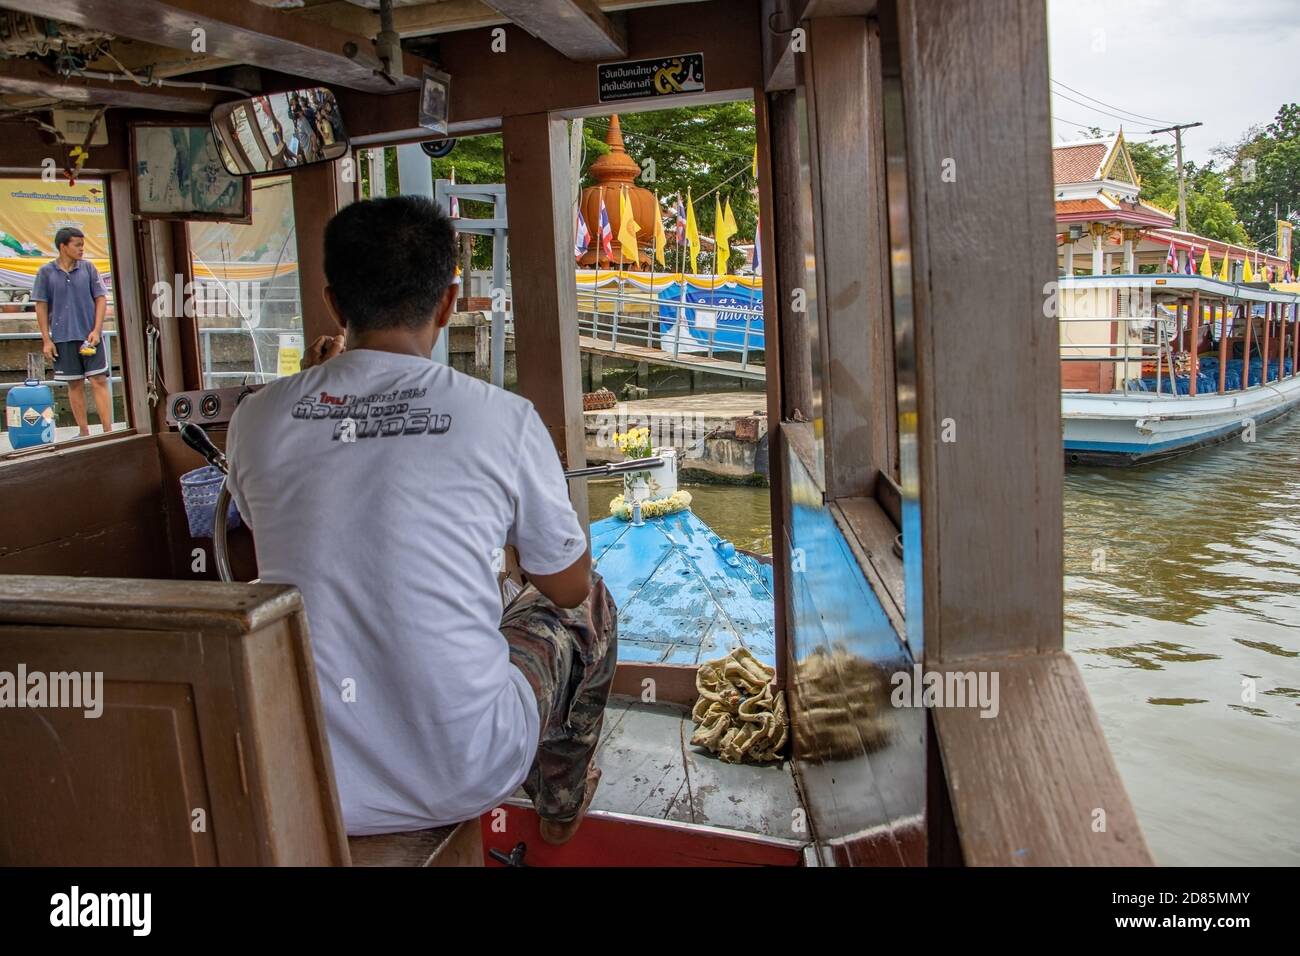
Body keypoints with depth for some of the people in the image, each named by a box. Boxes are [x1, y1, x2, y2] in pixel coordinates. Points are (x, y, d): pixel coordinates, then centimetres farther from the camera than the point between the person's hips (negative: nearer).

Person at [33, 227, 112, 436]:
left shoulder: (88, 267, 2)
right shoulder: (46, 272, 0)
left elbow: (101, 299, 3)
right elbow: (41, 307, 3)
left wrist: (96, 330, -7)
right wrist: (46, 340, -1)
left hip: (90, 336, 0)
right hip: (62, 337, 0)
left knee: (99, 381, -5)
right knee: (74, 385, 7)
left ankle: (108, 432, -5)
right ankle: (84, 433, 14)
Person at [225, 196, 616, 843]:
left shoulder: (257, 419, -4)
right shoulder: (503, 418, -12)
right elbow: (569, 588, 2)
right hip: (465, 780, -3)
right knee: (590, 608, 23)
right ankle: (561, 805, 46)